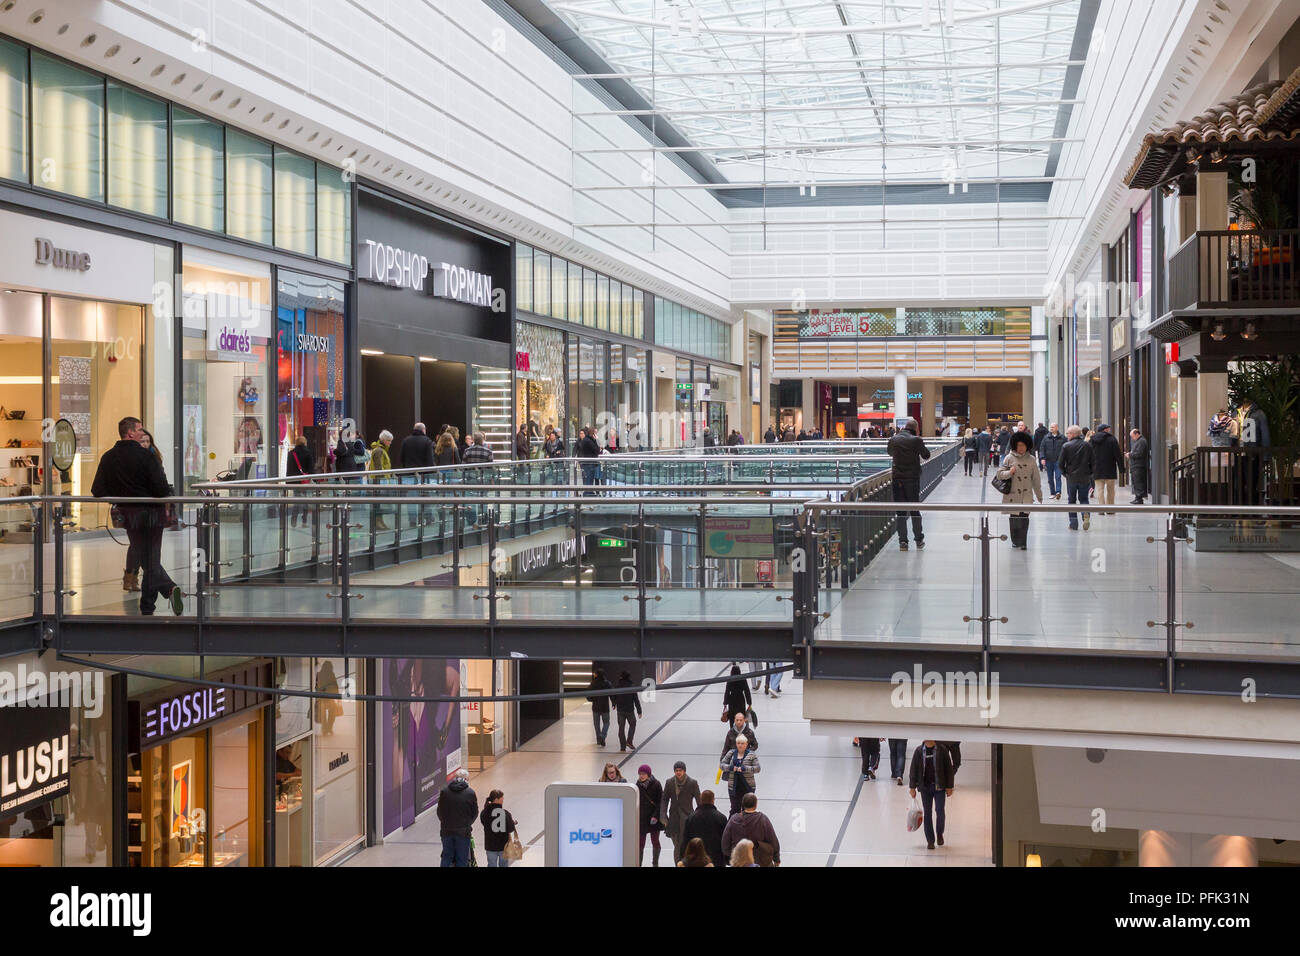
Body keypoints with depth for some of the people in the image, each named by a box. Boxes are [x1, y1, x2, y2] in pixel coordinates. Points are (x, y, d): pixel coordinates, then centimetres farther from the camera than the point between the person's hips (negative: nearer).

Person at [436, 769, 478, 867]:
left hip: (446, 831, 2)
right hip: (463, 832, -2)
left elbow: (440, 811, 4)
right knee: (462, 859, 7)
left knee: (446, 856, 15)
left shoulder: (444, 791, -2)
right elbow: (475, 813, -1)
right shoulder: (471, 793, -8)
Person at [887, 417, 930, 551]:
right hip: (912, 478, -2)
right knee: (915, 509, 9)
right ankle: (919, 540, 15)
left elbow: (889, 452, 19)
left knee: (900, 511, 4)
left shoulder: (893, 440, 1)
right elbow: (926, 455, 0)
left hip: (897, 478, 2)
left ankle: (902, 541, 1)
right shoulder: (916, 440, -11)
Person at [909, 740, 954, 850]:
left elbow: (949, 768, 0)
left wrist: (949, 787, -2)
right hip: (925, 787, 1)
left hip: (939, 786, -1)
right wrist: (912, 787, 3)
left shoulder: (942, 750, -3)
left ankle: (939, 833, 22)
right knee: (927, 813, 4)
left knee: (939, 811, -5)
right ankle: (930, 841, 12)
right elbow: (914, 769, 6)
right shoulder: (919, 751, 1)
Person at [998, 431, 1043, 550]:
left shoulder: (1031, 459, 7)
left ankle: (1023, 543, -1)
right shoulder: (1009, 458, 1)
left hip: (1027, 495, 1)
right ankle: (1015, 541, 21)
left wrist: (1039, 495, 13)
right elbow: (1000, 473, 1)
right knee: (1013, 518, 4)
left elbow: (1036, 479, 11)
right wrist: (1009, 472, -19)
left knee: (1024, 518, -7)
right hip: (1012, 494, -1)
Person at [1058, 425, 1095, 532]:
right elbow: (1093, 462, 2)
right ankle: (1086, 513, -16)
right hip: (1085, 478, 2)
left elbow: (1060, 463, -7)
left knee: (1072, 500, 10)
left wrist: (1064, 473, 10)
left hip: (1071, 478, -2)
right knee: (1083, 498, 14)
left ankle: (1073, 523, 6)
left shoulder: (1066, 446, -8)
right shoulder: (1087, 446, 0)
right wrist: (1089, 474, 14)